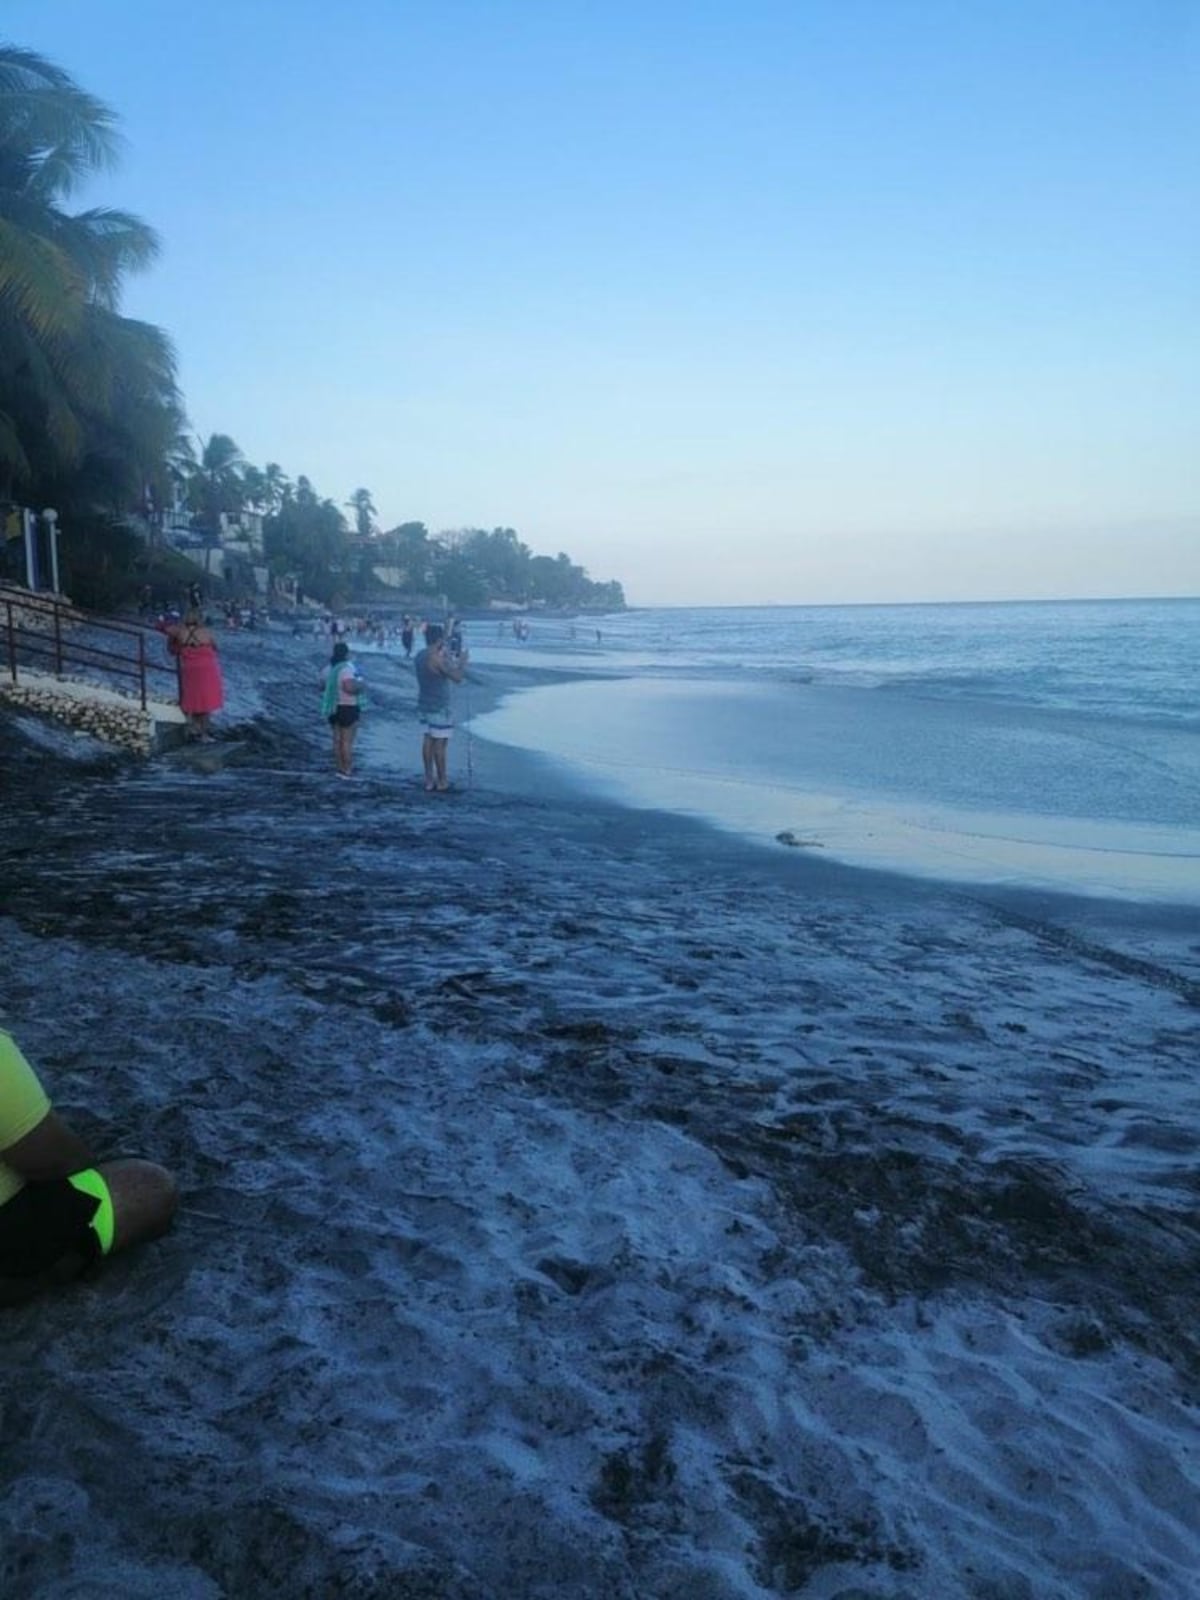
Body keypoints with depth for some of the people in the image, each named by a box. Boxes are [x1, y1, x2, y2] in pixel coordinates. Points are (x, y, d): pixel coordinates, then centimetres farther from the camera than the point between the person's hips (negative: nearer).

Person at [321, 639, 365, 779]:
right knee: (347, 741, -2)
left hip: (333, 707, 8)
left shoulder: (330, 668, 7)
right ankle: (347, 770, 1)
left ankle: (339, 768, 21)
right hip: (348, 707, -8)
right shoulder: (347, 668, -19)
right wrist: (361, 686, -12)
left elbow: (322, 686, 13)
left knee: (337, 739, 14)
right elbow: (349, 687, -30)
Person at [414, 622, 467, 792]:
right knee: (440, 743, 0)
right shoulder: (437, 658, -21)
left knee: (428, 741, 12)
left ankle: (429, 780, 16)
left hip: (424, 705, 8)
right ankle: (442, 782, 7)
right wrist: (463, 662, -2)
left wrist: (451, 662, 22)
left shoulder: (419, 656, 5)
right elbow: (457, 678, -19)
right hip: (439, 708, -8)